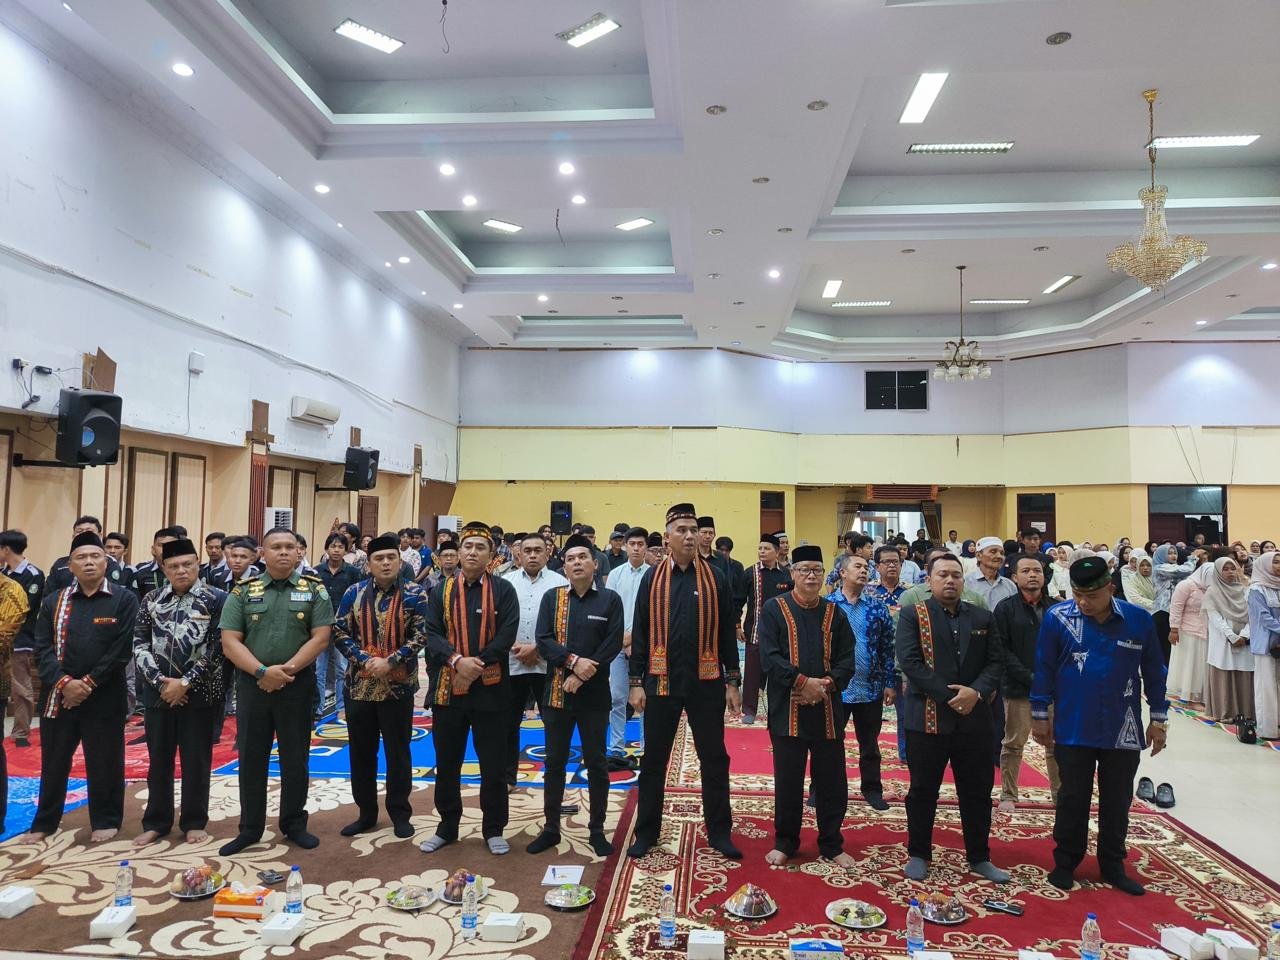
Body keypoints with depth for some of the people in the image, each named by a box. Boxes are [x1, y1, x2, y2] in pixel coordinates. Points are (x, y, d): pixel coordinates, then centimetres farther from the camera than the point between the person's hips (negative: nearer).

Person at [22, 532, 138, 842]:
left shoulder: (124, 599, -4)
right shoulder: (53, 601, 8)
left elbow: (122, 649, -9)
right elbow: (42, 647, 2)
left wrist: (88, 683, -13)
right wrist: (64, 682, -12)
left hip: (104, 697, -3)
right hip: (57, 695, 3)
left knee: (104, 762, 6)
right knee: (53, 762, 14)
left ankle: (105, 820, 21)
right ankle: (45, 821, 30)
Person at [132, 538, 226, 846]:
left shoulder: (216, 599, -4)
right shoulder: (151, 600, 6)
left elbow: (216, 648, -8)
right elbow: (140, 644, 2)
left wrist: (185, 683, -13)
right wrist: (161, 682, -9)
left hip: (199, 693, -3)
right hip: (158, 692, 3)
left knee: (196, 760, 6)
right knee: (158, 759, 12)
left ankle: (194, 822, 19)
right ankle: (156, 822, 25)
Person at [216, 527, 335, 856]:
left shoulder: (314, 590, 0)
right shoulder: (243, 592, 2)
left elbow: (320, 637, -7)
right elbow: (230, 643, -3)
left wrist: (287, 669, -16)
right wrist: (262, 672, -16)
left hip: (298, 686, -1)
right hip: (252, 684, 1)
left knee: (295, 758, 8)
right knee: (251, 758, 8)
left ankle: (294, 824, 22)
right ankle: (250, 828, 21)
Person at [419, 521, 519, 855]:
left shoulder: (503, 590, 0)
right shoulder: (440, 590, 5)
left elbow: (507, 635, -9)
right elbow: (431, 633, -4)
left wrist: (479, 663, -18)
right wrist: (457, 660, -19)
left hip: (491, 689, -2)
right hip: (447, 687, 2)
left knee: (494, 763, 6)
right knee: (447, 762, 12)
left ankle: (494, 829, 21)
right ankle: (447, 827, 28)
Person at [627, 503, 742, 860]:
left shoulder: (715, 578, 1)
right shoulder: (652, 578, 1)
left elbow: (727, 633, 4)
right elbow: (640, 633, 2)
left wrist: (732, 682, 1)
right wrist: (636, 683, -1)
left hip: (707, 683, 0)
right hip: (661, 682, 0)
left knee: (714, 759, 10)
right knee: (653, 760, 10)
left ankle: (719, 832, 24)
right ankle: (647, 831, 24)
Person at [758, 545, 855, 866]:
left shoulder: (834, 614, 7)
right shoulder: (774, 609, -3)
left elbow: (847, 660, 3)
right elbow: (769, 657, -11)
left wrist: (825, 685, -13)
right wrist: (803, 681, -18)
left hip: (827, 710, 3)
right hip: (787, 710, -2)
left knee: (832, 782, 10)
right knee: (787, 782, 9)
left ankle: (831, 845, 28)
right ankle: (785, 843, 26)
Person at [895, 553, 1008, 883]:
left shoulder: (981, 617, 10)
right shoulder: (912, 615, -3)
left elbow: (995, 662, 4)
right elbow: (910, 662, -13)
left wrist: (976, 692, -14)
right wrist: (948, 696, -18)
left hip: (974, 720, 4)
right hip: (927, 719, -3)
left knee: (978, 793, 13)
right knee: (923, 791, 8)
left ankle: (979, 857, 28)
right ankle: (918, 855, 23)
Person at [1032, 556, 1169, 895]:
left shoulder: (1139, 620, -7)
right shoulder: (1057, 618, -11)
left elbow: (1154, 672, 5)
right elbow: (1044, 669, -3)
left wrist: (1159, 719, 8)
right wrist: (1039, 715, 1)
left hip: (1123, 731, 2)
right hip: (1073, 729, -1)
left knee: (1117, 802, 14)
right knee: (1072, 800, 10)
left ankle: (1113, 865, 30)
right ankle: (1065, 862, 25)